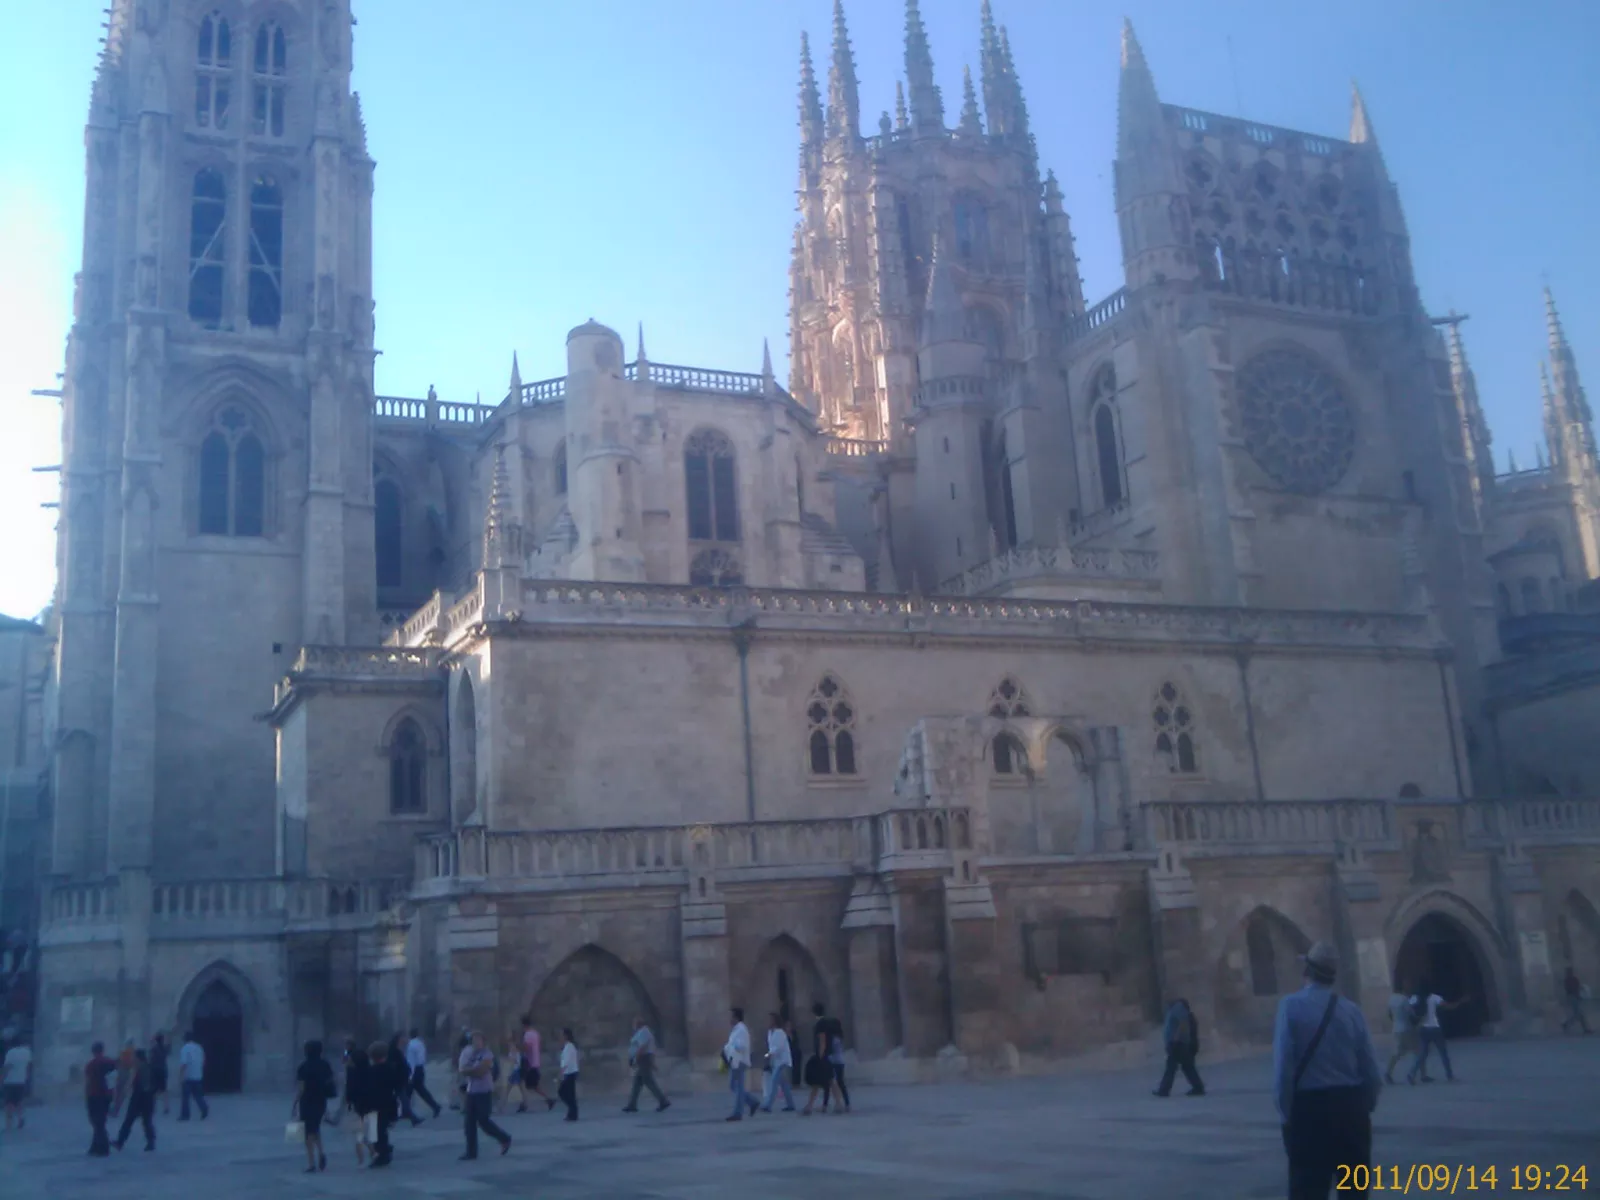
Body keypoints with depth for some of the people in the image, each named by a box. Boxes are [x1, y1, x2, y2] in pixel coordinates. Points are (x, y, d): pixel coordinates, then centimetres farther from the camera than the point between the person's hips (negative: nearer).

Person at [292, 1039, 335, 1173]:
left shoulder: (304, 1066, -11)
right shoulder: (325, 1065, 4)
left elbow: (300, 1088, -14)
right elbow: (331, 1083, 7)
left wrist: (295, 1105, -8)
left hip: (307, 1102, -5)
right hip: (321, 1102, 5)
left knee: (309, 1132, 3)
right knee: (316, 1127, 23)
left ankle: (311, 1163, 3)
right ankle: (321, 1152, 3)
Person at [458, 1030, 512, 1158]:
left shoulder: (487, 1054, -9)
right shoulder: (468, 1053, 8)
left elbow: (481, 1071, -20)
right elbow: (462, 1070, -2)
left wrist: (468, 1070, -9)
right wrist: (474, 1070, -16)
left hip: (484, 1092, -6)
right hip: (471, 1091, 6)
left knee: (483, 1121, -5)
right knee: (470, 1123, 4)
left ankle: (505, 1139, 15)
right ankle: (471, 1151, 11)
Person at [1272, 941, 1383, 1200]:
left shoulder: (1291, 1005, -9)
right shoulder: (1350, 1010, 2)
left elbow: (1283, 1065, -14)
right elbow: (1372, 1070, 3)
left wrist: (1286, 1113, -4)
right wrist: (1364, 1106, 18)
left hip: (1309, 1108, -4)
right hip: (1350, 1105, 4)